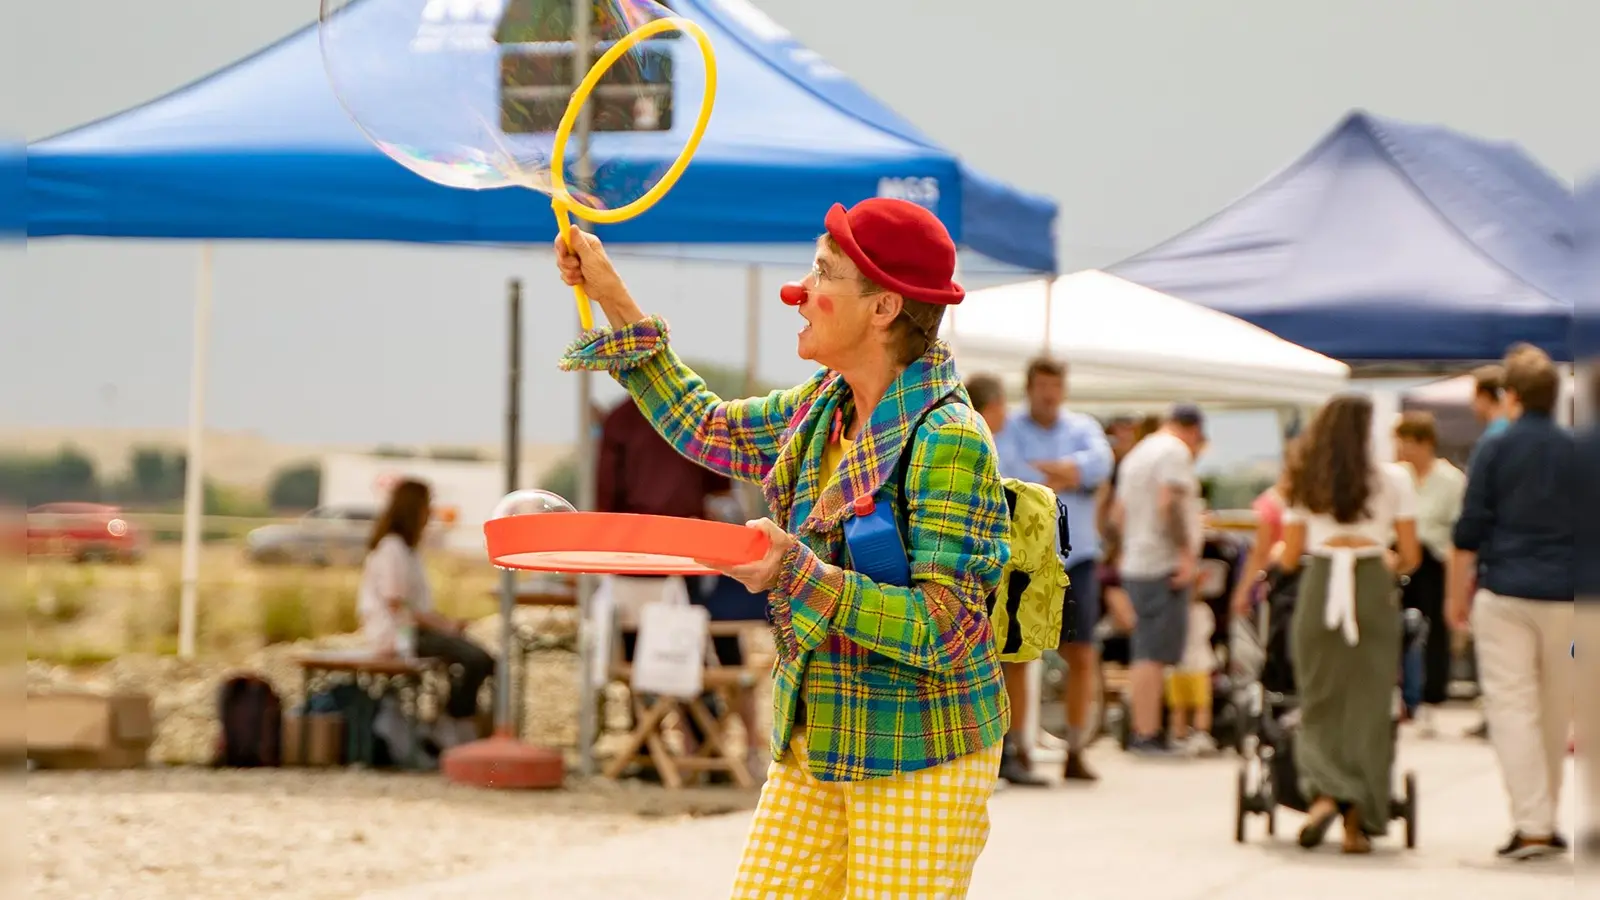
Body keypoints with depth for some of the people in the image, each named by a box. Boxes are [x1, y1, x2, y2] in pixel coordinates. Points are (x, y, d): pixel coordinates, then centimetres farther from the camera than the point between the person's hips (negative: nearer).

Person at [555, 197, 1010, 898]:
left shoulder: (947, 441, -19)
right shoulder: (823, 407, 7)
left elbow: (943, 630, -23)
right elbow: (707, 430, 24)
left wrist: (800, 574, -32)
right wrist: (612, 300, 21)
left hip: (916, 763, -8)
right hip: (813, 747, 8)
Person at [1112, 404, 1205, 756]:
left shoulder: (1137, 453, 22)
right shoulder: (1176, 451, -7)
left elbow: (1119, 512, 23)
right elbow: (1169, 503, -21)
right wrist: (1186, 553, -22)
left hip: (1135, 566, 9)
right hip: (1163, 565, -9)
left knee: (1144, 654, 12)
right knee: (1156, 654, -11)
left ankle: (1141, 731, 13)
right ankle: (1147, 735, -15)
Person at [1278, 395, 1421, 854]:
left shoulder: (1304, 482, 7)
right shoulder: (1393, 480, 3)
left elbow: (1288, 558, 8)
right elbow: (1410, 555, 4)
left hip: (1317, 591, 1)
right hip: (1372, 592, -1)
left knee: (1320, 702, 10)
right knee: (1368, 708, 5)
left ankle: (1324, 793, -15)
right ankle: (1358, 823, 5)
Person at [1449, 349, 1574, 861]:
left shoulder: (1495, 451, -2)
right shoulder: (1575, 452, 5)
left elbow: (1469, 532, -2)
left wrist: (1456, 596, 8)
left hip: (1505, 594, -3)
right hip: (1564, 597, 3)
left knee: (1511, 708, -3)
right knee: (1555, 712, 14)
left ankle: (1531, 825, -12)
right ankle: (1546, 820, 21)